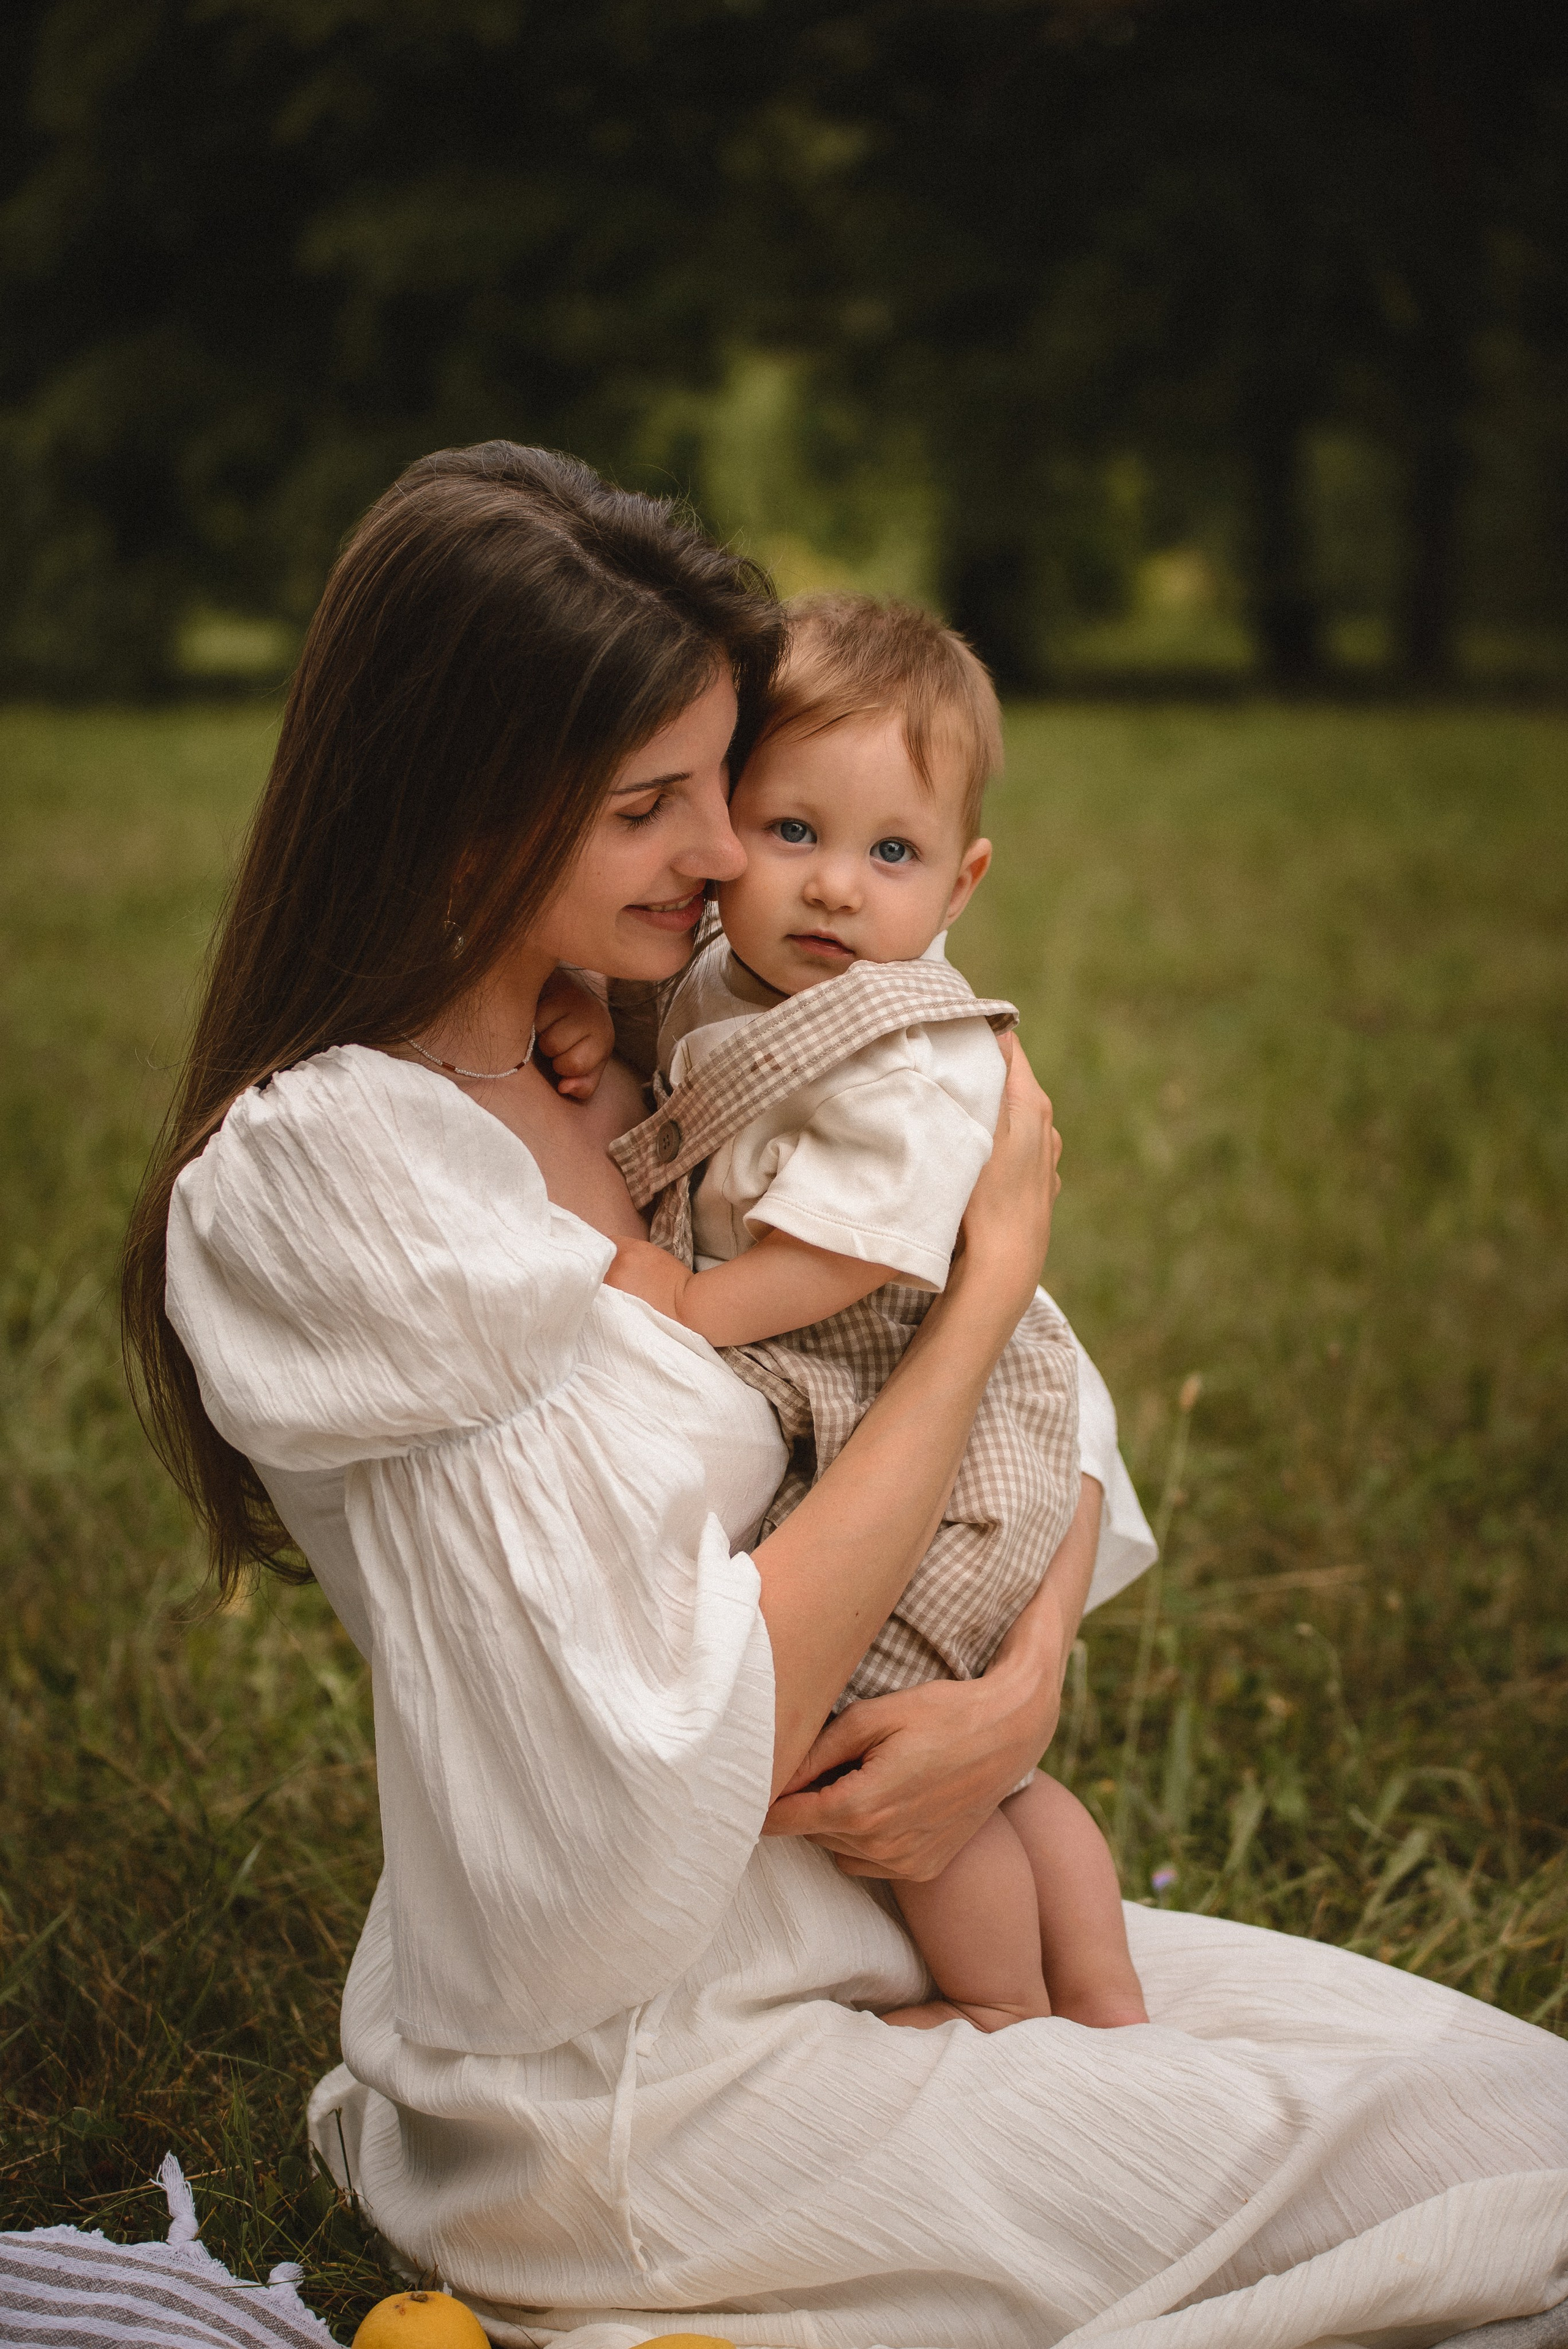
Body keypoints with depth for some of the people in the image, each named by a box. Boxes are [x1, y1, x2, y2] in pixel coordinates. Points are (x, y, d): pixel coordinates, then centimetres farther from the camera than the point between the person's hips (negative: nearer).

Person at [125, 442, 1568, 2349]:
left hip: (843, 1931, 8)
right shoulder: (336, 1171, -20)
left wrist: (1027, 1681, -14)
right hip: (638, 2091, -8)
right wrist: (998, 1269, -14)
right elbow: (718, 1737, -22)